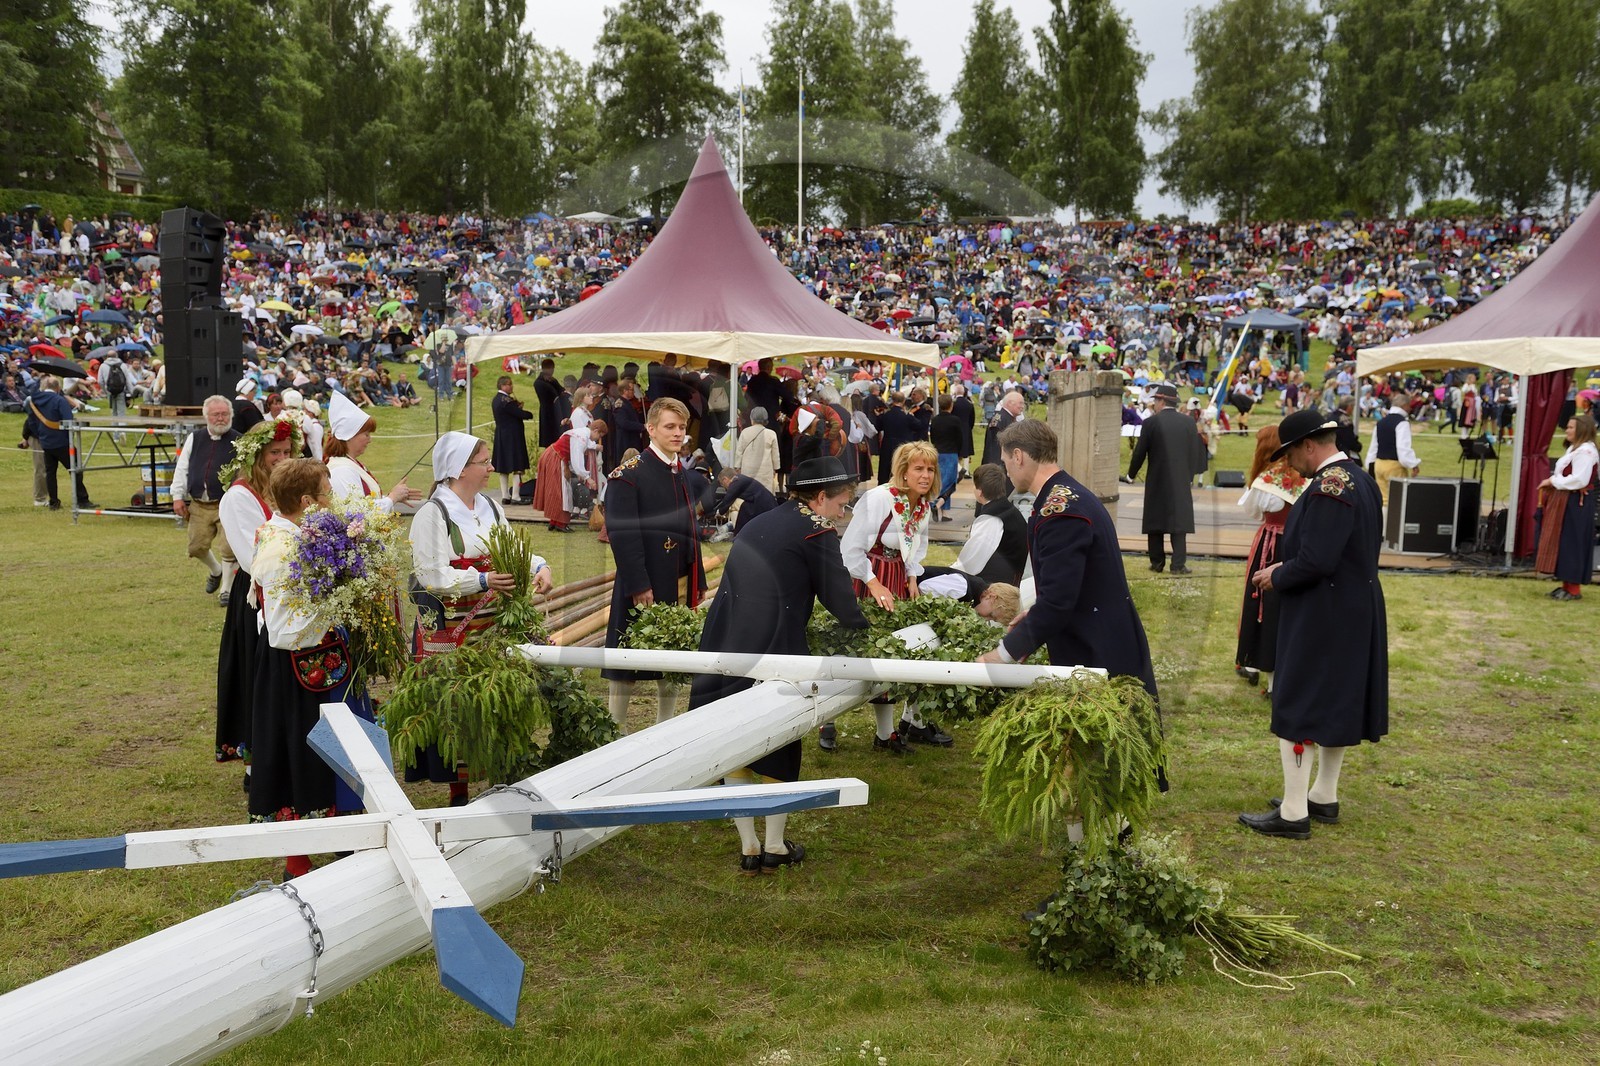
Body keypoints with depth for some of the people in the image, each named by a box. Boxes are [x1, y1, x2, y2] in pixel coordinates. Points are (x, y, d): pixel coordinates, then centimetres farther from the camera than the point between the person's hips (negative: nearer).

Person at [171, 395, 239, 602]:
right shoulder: (194, 439, 8)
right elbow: (182, 468, 11)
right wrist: (178, 497, 3)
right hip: (199, 505, 4)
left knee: (228, 549, -7)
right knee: (197, 547, 8)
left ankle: (227, 589, 10)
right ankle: (215, 571, 39)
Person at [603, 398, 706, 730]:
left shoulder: (684, 475, 13)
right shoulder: (629, 474, -10)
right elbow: (622, 534, -16)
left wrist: (698, 582, 12)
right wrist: (638, 586, -20)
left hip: (680, 586, 7)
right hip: (644, 584, -7)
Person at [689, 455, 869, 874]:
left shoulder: (758, 524, 20)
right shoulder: (817, 531, -3)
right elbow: (842, 603, -5)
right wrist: (869, 633, 12)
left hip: (723, 646, 6)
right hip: (772, 652, -6)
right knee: (777, 746, 11)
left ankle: (749, 849, 18)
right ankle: (774, 849, 21)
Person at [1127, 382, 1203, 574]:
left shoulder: (1151, 422, -8)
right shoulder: (1188, 422, 2)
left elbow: (1140, 452, -4)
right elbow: (1197, 452, 6)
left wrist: (1131, 474, 11)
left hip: (1157, 481, -2)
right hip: (1181, 480, 2)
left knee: (1155, 522, 8)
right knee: (1179, 522, 2)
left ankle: (1157, 562, 10)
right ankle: (1178, 564, -3)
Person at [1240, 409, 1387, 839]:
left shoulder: (1327, 488, -23)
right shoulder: (1362, 480, 8)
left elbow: (1315, 561, -28)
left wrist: (1277, 577, -10)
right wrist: (1286, 569, 10)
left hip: (1320, 621, -10)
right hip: (1356, 613, 10)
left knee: (1296, 708, -2)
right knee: (1337, 704, 18)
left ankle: (1294, 812, 3)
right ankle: (1324, 797, 30)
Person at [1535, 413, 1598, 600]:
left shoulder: (1585, 451, -17)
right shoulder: (1574, 448, 16)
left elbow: (1579, 480, -25)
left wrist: (1553, 481, -17)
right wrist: (1552, 482, 3)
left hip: (1575, 504, -10)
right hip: (1565, 501, 10)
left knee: (1572, 544, -5)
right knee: (1562, 543, 13)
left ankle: (1574, 589, 2)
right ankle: (1567, 585, 20)